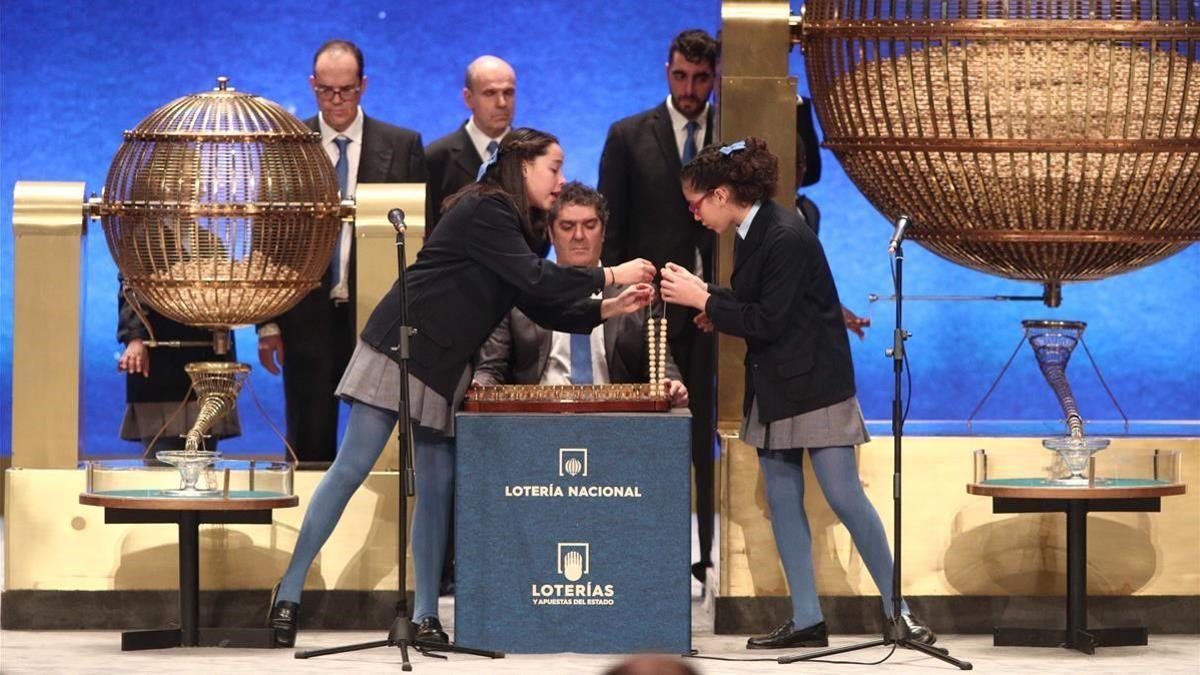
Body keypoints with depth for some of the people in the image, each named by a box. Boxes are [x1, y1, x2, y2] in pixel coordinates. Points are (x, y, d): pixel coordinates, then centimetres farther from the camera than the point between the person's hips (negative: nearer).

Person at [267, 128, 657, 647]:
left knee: (438, 484, 5)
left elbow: (544, 307, 13)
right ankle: (290, 589, -8)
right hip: (402, 347, -9)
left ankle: (426, 614, 8)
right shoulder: (484, 210, -14)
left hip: (444, 368, 9)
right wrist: (610, 275, -15)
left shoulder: (520, 227, 15)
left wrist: (608, 309, 2)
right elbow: (534, 279, -21)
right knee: (352, 468, -10)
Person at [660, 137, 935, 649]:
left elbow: (769, 320, -21)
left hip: (814, 388, -9)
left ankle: (897, 611, 1)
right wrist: (715, 306, 3)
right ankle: (806, 620, 10)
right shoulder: (750, 235, 7)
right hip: (774, 390, 9)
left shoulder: (787, 237, -20)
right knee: (782, 500, 7)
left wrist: (703, 300, -16)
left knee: (844, 496, -7)